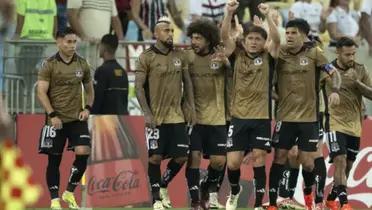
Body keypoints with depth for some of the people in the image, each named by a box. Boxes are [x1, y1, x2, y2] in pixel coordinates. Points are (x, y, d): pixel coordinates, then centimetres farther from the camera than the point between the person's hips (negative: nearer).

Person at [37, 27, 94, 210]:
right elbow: (41, 92, -8)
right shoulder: (49, 65, -4)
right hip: (56, 120, -3)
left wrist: (87, 108, 2)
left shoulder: (82, 64, 7)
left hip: (77, 119, 3)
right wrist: (52, 115, -16)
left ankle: (69, 192, 5)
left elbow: (89, 89, 19)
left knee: (83, 152, -13)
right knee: (54, 159, 2)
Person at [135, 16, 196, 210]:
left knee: (181, 156, 1)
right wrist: (146, 113, -15)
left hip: (176, 116, 4)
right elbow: (139, 87, -7)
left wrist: (191, 107, 5)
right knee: (155, 157, -5)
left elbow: (187, 82, 14)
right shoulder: (146, 58, -6)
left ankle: (163, 186, 26)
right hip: (155, 117, -4)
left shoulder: (180, 56, 7)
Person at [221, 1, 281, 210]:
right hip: (239, 116, 1)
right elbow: (225, 36, -6)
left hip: (262, 117, -1)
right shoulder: (237, 55, 7)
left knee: (258, 159, -3)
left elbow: (277, 39, -13)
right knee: (233, 162, -2)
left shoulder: (268, 57, 4)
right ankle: (235, 191, 29)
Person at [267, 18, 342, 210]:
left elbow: (334, 72, 0)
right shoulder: (280, 54, -1)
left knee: (306, 161, 2)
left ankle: (308, 192, 31)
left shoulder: (314, 53, -2)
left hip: (309, 116, 0)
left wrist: (335, 91, -17)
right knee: (279, 157, -2)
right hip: (285, 116, 0)